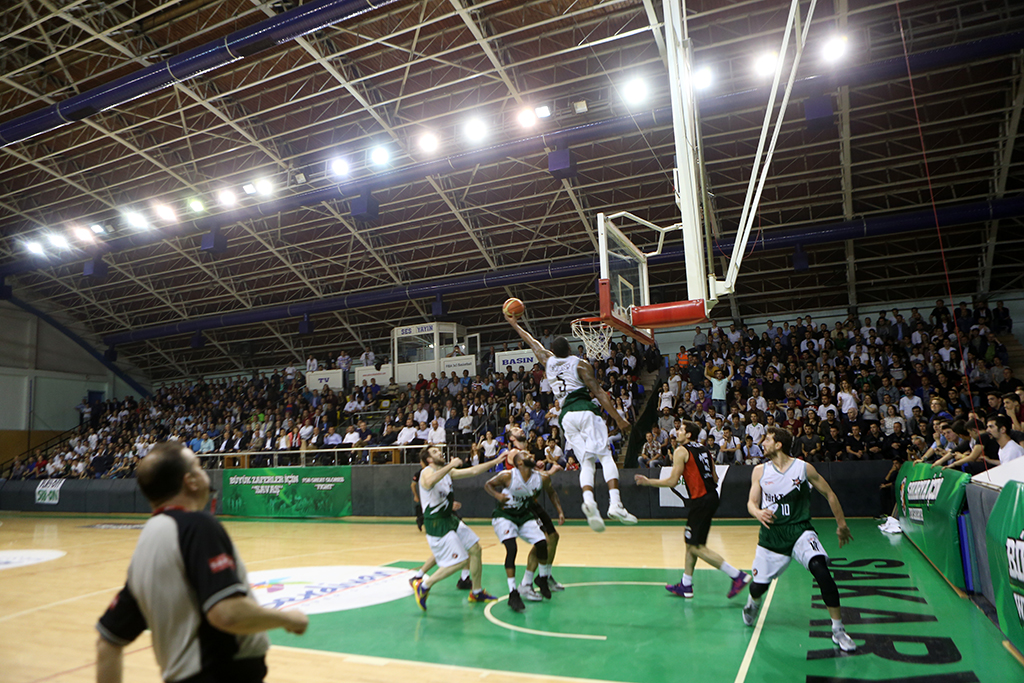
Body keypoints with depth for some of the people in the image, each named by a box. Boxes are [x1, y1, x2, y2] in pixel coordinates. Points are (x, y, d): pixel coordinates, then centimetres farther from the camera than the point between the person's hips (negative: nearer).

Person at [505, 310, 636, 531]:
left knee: (586, 462, 4)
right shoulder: (580, 364, 5)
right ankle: (615, 503, -23)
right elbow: (598, 393, -3)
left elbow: (532, 342, 34)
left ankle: (588, 501, -22)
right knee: (605, 456, -6)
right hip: (585, 411, -4)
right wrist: (618, 418, -4)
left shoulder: (547, 360, 17)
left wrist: (514, 324, 50)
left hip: (566, 416, 4)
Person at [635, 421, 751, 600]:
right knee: (690, 541, 17)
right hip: (711, 496, 9)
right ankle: (685, 586, 25)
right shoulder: (704, 450, 14)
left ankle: (738, 575, -5)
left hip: (701, 500, -9)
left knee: (697, 547, -2)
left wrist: (648, 482, -3)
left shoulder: (681, 451, -9)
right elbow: (715, 479, 15)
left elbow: (672, 481, -12)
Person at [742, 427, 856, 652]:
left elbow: (829, 494, 6)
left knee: (820, 569, -27)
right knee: (758, 586, 5)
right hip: (771, 534, 2)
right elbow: (751, 503, 1)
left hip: (800, 530, -2)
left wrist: (842, 525, 9)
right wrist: (758, 513, -22)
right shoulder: (760, 471, 0)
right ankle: (753, 602, 44)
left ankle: (838, 630, -12)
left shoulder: (804, 468, -5)